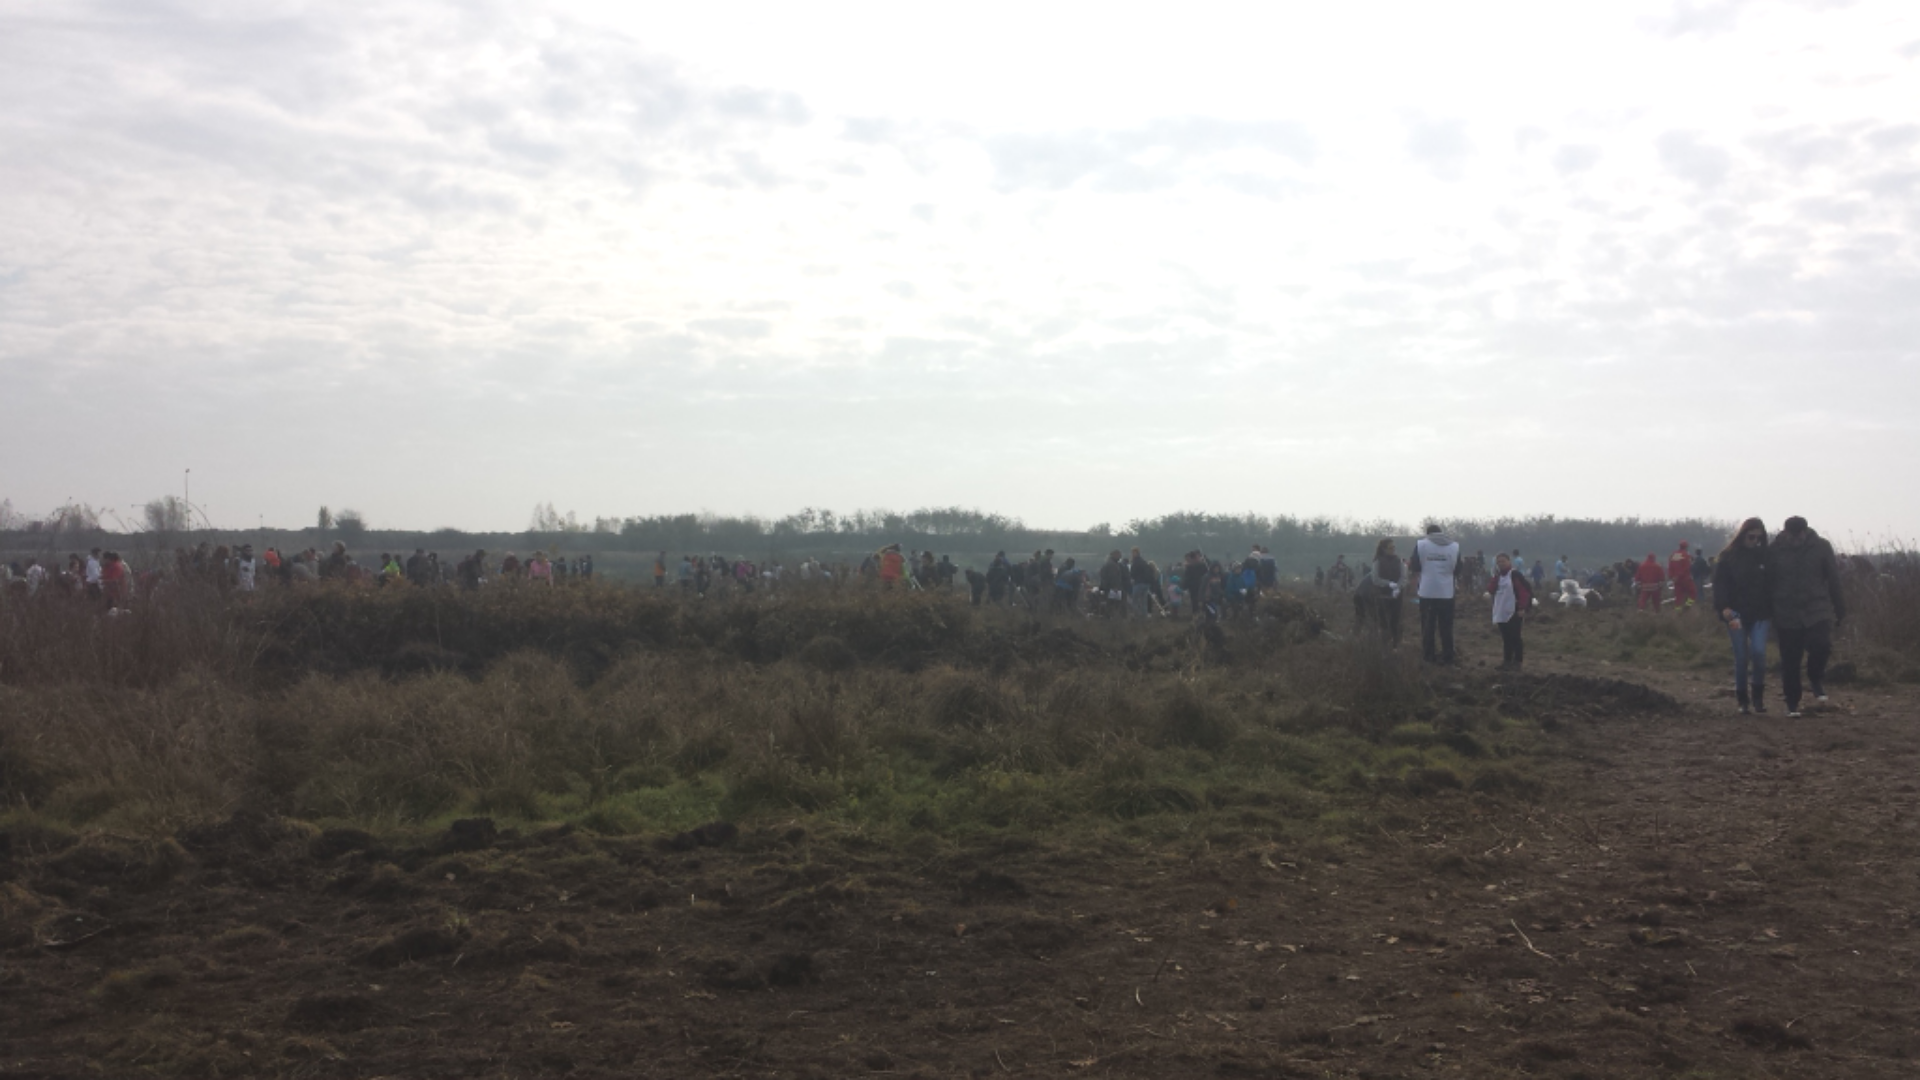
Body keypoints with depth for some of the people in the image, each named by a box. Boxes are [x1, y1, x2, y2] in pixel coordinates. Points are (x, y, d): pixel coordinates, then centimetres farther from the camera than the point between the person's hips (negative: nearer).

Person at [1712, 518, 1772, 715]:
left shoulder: (1765, 556, 5)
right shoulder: (1728, 556, -1)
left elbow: (1771, 585, 8)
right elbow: (1720, 584, -7)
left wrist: (1772, 612, 3)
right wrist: (1725, 608, -19)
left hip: (1760, 615, 1)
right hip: (1737, 615, -1)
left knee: (1758, 651, -15)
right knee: (1741, 658, 1)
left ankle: (1758, 695, 3)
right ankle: (1743, 700, 14)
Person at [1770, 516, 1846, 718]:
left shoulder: (1821, 547, -1)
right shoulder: (1776, 549, -2)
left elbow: (1834, 579, 4)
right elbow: (1768, 580, 5)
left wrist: (1839, 609, 5)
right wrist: (1771, 613, 6)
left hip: (1817, 610, 0)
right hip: (1787, 615, 1)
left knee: (1822, 644, -24)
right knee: (1790, 662, 3)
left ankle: (1815, 680, 6)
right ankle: (1792, 703, 17)